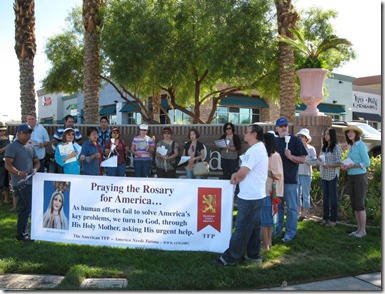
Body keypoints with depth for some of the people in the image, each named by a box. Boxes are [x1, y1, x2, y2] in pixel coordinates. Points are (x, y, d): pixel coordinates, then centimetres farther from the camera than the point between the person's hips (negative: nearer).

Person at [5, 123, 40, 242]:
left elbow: (37, 162, 17)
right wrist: (18, 172, -33)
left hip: (31, 182, 8)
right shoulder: (12, 147, -7)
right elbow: (8, 165, -15)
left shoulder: (30, 147, 16)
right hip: (20, 183, -8)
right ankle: (21, 234, -1)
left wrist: (35, 169, -6)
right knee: (26, 208, -10)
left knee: (26, 208, 14)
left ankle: (23, 231, 24)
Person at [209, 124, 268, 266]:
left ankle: (228, 258, 2)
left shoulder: (254, 150, -18)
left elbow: (242, 173, -21)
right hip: (256, 195, 11)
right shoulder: (260, 148, 16)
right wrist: (236, 174, 1)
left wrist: (235, 178, 1)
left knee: (242, 228, -4)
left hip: (249, 197, -11)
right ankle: (253, 255, 25)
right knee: (253, 227, 16)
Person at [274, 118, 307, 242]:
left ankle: (290, 233, 10)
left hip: (290, 179, -5)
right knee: (277, 206, 14)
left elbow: (302, 159, -7)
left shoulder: (295, 140, -5)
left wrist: (290, 156, -22)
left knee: (291, 207, 2)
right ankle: (277, 229, 26)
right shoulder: (274, 141, 10)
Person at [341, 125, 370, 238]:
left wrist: (352, 166, -19)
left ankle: (363, 230, 7)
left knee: (359, 204, -3)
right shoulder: (351, 146, 12)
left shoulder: (361, 145, -10)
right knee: (354, 204, 10)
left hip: (360, 177, -8)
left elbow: (367, 163, -14)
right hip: (351, 177, 8)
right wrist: (345, 166, 0)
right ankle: (359, 228, 19)